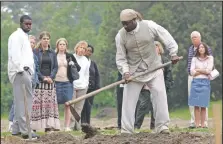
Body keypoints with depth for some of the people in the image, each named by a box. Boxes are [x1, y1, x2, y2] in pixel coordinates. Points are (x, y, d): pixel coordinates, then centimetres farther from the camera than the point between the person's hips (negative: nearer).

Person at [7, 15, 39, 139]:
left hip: (25, 71, 10)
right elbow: (15, 54, -16)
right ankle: (25, 130, -16)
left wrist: (29, 70, 15)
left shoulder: (25, 36, 24)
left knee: (20, 101, 10)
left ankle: (16, 128, 14)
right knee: (26, 100, -13)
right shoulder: (17, 36, -6)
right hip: (21, 71, -10)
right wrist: (20, 68, -21)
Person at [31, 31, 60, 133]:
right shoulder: (35, 52, 0)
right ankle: (33, 126, -8)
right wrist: (43, 78, -14)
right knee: (37, 103, -8)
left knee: (50, 103, 0)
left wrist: (51, 77, -8)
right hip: (38, 81, -4)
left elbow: (55, 67, 9)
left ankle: (49, 126, 1)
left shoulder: (52, 53, 13)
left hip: (50, 82, 4)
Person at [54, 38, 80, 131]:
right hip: (56, 82, -2)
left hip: (68, 82, 2)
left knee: (67, 105, 0)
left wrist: (74, 64, -8)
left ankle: (67, 126, 2)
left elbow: (78, 68, 12)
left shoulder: (70, 56, 10)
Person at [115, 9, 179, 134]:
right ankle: (126, 131, 5)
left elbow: (166, 37, -2)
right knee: (129, 100, -2)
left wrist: (173, 53, -6)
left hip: (154, 69, 0)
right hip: (134, 72, 0)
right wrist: (125, 72, -20)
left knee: (160, 95, -8)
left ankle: (162, 127, -1)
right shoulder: (120, 36, -11)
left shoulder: (149, 26, -13)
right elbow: (121, 58, -5)